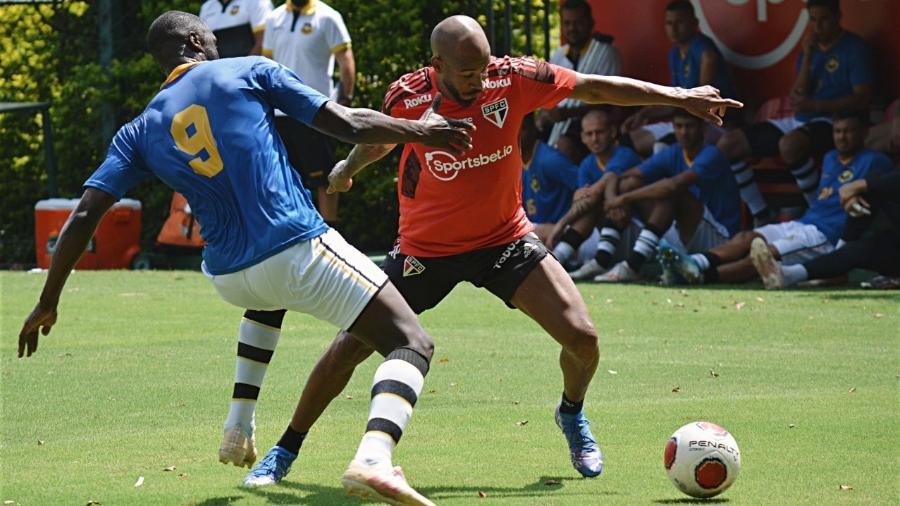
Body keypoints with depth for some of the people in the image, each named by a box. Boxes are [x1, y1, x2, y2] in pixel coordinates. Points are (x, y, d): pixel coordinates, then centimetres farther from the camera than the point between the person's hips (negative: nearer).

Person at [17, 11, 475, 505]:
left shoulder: (140, 131, 12)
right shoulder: (249, 72, 5)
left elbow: (84, 215, 6)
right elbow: (347, 123, 2)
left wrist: (47, 303, 12)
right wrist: (418, 130, 18)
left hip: (229, 277, 5)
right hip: (299, 249, -5)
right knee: (411, 344, -3)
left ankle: (238, 428, 31)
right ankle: (373, 459, -32)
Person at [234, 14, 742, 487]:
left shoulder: (513, 79, -19)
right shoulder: (406, 97, -20)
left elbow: (596, 87, -10)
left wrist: (678, 97, -11)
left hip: (505, 238, 1)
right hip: (425, 248, -1)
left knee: (582, 337, -12)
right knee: (349, 347, -5)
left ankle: (573, 415, 23)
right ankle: (287, 450, 16)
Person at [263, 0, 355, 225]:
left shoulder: (327, 18, -3)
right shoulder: (275, 20, 13)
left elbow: (346, 61, -5)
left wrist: (345, 101, -14)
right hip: (280, 112, 5)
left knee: (323, 179, -2)